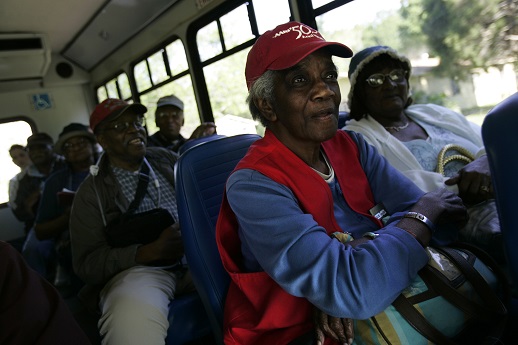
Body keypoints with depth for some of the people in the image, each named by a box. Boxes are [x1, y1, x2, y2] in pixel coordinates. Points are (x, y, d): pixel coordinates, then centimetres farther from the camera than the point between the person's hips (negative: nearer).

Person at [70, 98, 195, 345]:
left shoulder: (166, 158, 15)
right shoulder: (91, 192, 5)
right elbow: (87, 264, -1)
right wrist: (150, 251, -14)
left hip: (194, 253, 5)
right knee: (130, 323, -40)